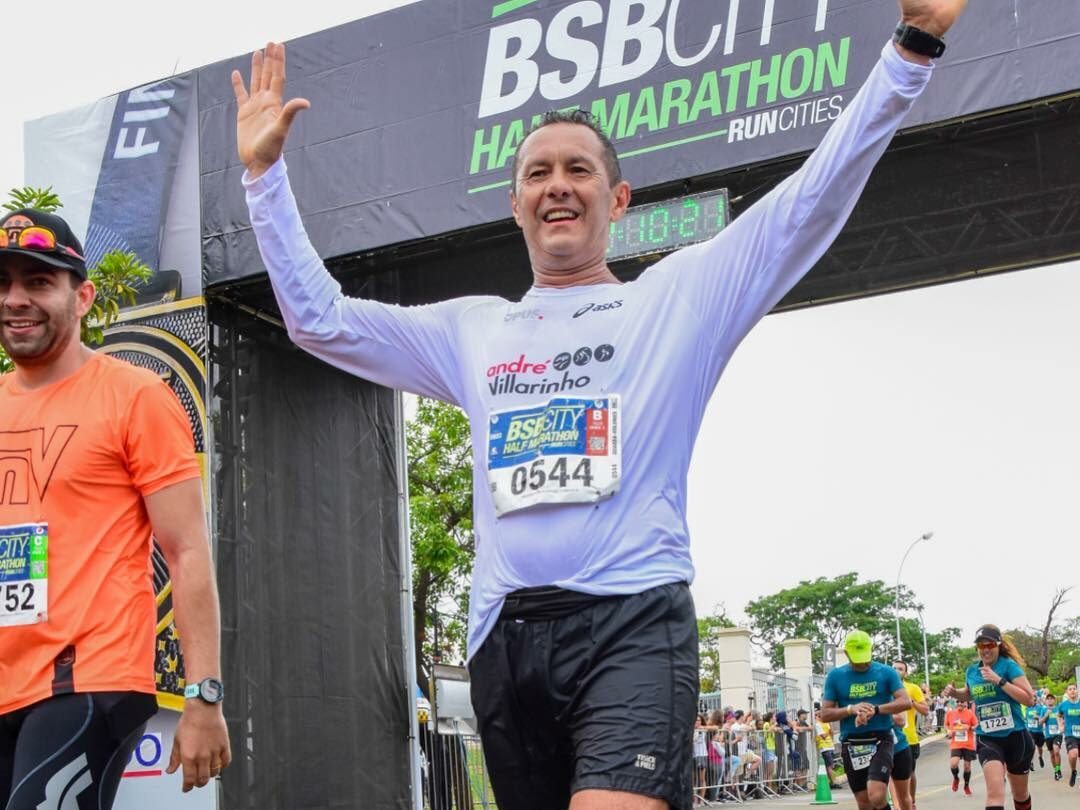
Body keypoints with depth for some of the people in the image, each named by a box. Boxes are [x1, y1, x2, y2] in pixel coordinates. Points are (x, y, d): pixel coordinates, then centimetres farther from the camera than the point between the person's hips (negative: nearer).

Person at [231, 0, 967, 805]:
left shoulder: (676, 298, 10)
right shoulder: (471, 330, 21)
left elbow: (810, 203, 2)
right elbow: (319, 318, 21)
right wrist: (265, 172, 16)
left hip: (633, 623, -4)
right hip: (505, 636, 5)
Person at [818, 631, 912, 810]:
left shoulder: (886, 672, 1)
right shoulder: (835, 676, 4)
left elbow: (905, 702, -8)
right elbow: (824, 714, 2)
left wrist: (875, 710, -21)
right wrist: (851, 709, -15)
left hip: (880, 741, -2)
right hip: (852, 746, 2)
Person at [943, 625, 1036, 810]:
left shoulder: (1009, 665, -10)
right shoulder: (972, 671, 4)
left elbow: (1029, 699, -19)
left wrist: (999, 681, -26)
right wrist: (954, 692, 4)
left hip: (1015, 737, -1)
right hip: (988, 739, 2)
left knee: (1020, 793, 17)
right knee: (995, 791, -21)